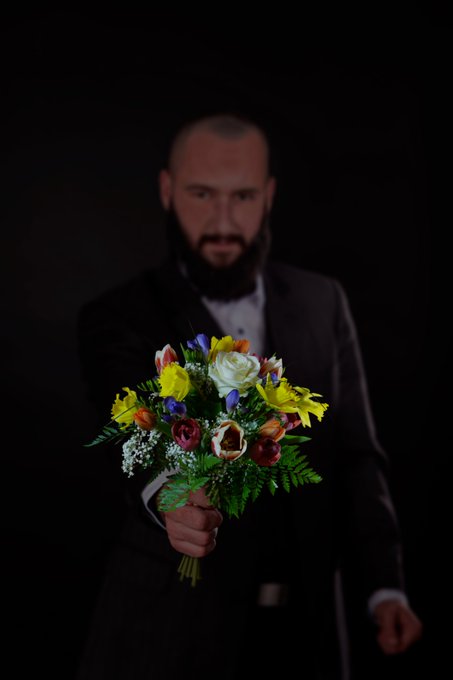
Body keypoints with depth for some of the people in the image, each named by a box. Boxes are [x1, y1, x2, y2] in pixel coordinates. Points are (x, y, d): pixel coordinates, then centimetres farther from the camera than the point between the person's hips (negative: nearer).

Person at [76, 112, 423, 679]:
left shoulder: (321, 303, 4)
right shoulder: (119, 318, -7)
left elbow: (354, 456, 5)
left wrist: (384, 588, -7)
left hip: (305, 625, 3)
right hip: (173, 628, -3)